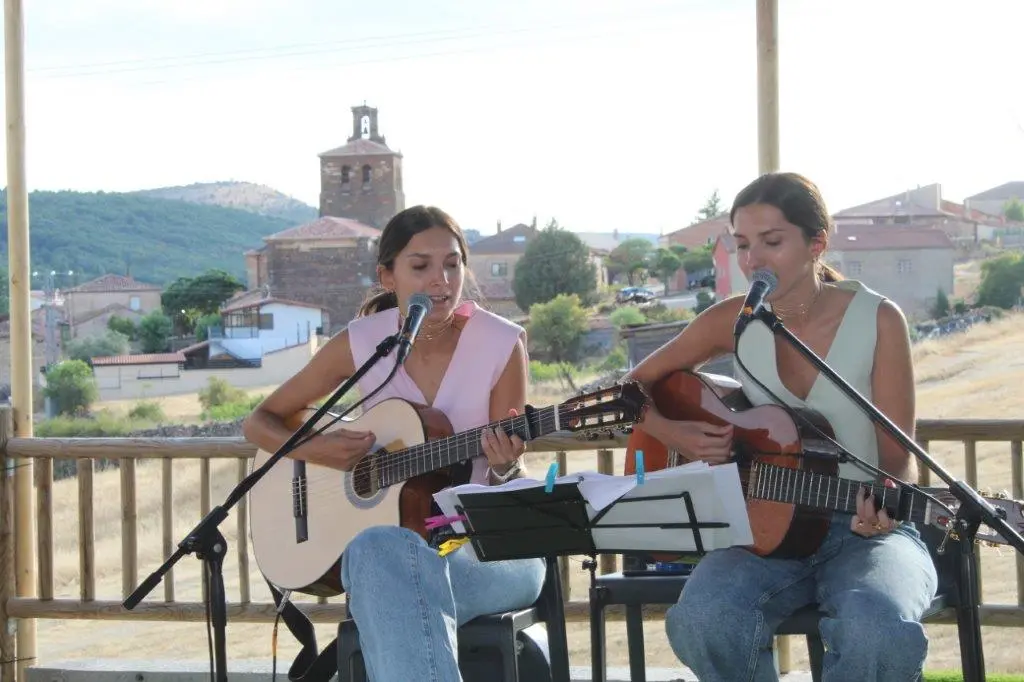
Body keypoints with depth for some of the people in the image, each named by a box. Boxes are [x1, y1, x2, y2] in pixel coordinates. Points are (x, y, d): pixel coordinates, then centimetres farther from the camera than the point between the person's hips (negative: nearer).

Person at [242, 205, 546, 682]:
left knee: (399, 571, -36)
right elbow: (259, 423, 9)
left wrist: (505, 469, -25)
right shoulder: (360, 343, -1)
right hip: (386, 532, 2)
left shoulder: (501, 344, -6)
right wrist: (314, 449, -12)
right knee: (379, 551, -37)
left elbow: (513, 480, -1)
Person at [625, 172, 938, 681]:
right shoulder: (732, 321, 2)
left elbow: (898, 456, -4)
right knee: (702, 620, -32)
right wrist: (676, 436, -6)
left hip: (864, 531, -2)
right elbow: (632, 389, 14)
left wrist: (885, 505, -27)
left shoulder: (877, 321, -5)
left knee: (880, 632, -37)